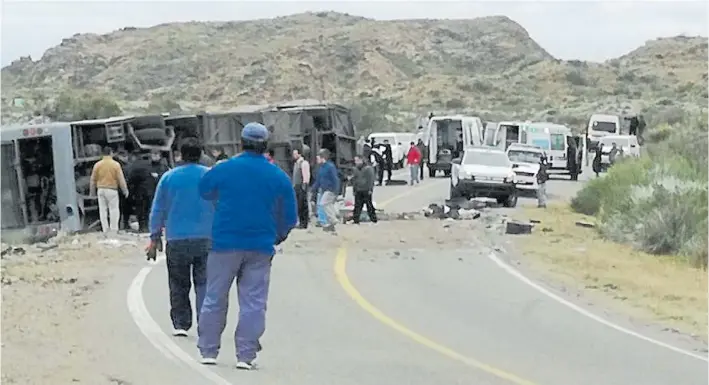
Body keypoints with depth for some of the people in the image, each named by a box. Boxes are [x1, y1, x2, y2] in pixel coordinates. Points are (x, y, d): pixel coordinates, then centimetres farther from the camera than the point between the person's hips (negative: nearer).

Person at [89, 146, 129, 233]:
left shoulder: (97, 165, 1)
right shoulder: (115, 164, -7)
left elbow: (93, 180, 6)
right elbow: (121, 179, -5)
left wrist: (92, 192, 17)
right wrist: (125, 190, 5)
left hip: (101, 190, 3)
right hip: (112, 190, -3)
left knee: (102, 210, 9)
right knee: (114, 210, 3)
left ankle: (105, 230, 11)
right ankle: (113, 230, 2)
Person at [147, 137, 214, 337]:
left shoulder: (168, 178, 3)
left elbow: (157, 210, 7)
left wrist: (155, 238, 14)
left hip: (176, 240, 0)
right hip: (206, 239, 0)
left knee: (178, 285, 11)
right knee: (204, 283, 2)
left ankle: (180, 324, 10)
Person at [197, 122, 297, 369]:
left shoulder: (224, 169, -3)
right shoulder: (279, 177, 1)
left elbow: (204, 191, 15)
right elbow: (289, 218, 6)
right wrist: (278, 237, 23)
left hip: (225, 244, -1)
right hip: (261, 248, 1)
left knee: (215, 299, 10)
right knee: (253, 303, 5)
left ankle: (208, 351, 13)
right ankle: (245, 356, 1)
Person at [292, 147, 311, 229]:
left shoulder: (304, 163, -9)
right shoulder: (296, 163, 19)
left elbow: (306, 176, -15)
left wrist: (304, 185, -19)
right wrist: (294, 185, 18)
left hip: (302, 186, -9)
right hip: (296, 187, 9)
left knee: (303, 205, -6)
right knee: (298, 206, 9)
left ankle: (304, 223, -5)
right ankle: (300, 222, 13)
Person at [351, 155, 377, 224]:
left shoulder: (368, 168, -6)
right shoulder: (356, 169, 14)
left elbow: (371, 179, -8)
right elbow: (354, 180, 21)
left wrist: (370, 189, -14)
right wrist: (354, 189, 16)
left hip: (366, 191, -5)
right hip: (358, 191, 5)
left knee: (369, 206, -2)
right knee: (357, 206, 2)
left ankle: (373, 219, 5)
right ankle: (356, 220, 3)